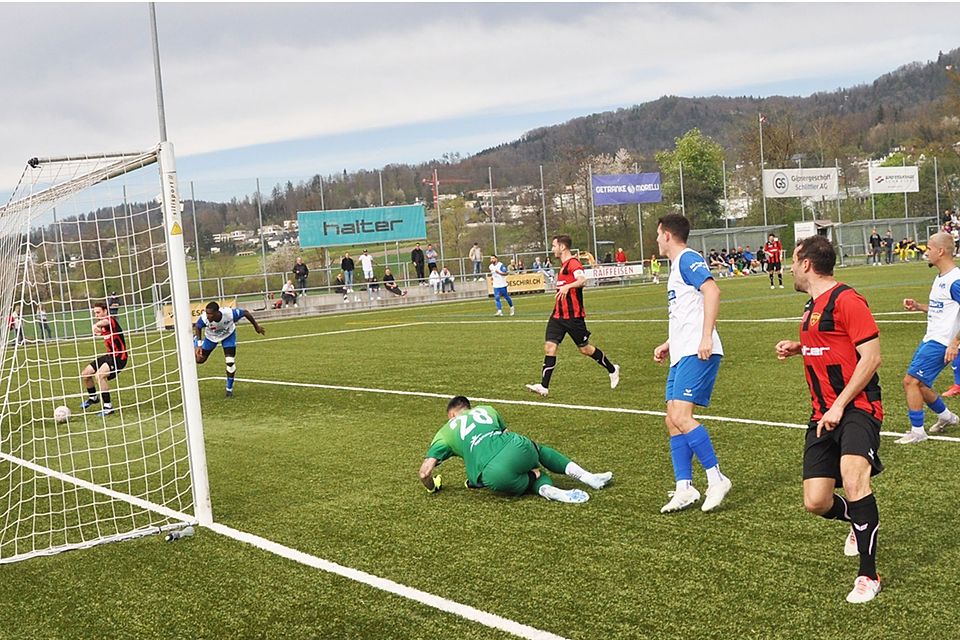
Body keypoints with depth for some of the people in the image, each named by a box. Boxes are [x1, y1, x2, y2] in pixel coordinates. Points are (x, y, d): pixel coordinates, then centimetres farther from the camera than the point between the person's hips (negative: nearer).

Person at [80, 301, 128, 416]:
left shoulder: (111, 320, -18)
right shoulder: (103, 327, 9)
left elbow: (105, 322, -44)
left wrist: (96, 325, -62)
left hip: (119, 357, -9)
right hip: (109, 355, 9)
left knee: (99, 375, -30)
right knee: (84, 375, 10)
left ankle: (108, 407, -20)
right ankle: (93, 397, 38)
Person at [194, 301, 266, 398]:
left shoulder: (229, 314, -44)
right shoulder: (204, 318, -40)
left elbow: (246, 313, -24)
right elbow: (197, 327, -16)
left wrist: (256, 327, -11)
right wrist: (199, 345, -19)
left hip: (228, 335, -1)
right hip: (211, 336, 1)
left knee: (230, 362, -12)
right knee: (199, 360, 12)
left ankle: (229, 389, 10)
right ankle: (196, 339, 45)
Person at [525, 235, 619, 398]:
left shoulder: (573, 263, -15)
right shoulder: (564, 265, 15)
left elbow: (582, 280, -33)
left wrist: (567, 287, -48)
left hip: (573, 316, -8)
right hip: (558, 315, 8)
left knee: (584, 348, 3)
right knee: (549, 346, -4)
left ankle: (612, 370, 26)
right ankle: (544, 386, -7)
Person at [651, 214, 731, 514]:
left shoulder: (687, 259, -7)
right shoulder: (676, 266, 23)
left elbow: (712, 291, -23)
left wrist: (706, 337, -27)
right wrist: (669, 344, 30)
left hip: (696, 353, -10)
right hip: (681, 354, 10)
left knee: (681, 416, -17)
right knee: (673, 420, 6)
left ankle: (716, 478, -8)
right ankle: (684, 489, 8)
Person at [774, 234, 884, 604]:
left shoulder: (846, 300, -11)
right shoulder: (812, 306, 18)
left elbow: (870, 356, -16)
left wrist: (839, 406, -19)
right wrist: (798, 348, 16)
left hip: (856, 407, -8)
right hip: (823, 414, 8)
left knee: (853, 476, -31)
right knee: (816, 502, 3)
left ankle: (868, 576, -19)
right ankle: (860, 523, 37)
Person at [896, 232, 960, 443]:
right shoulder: (941, 278, 14)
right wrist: (918, 306, 11)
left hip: (941, 343, -10)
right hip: (930, 339, 10)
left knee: (911, 380, -11)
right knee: (919, 384, 15)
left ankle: (917, 431, -1)